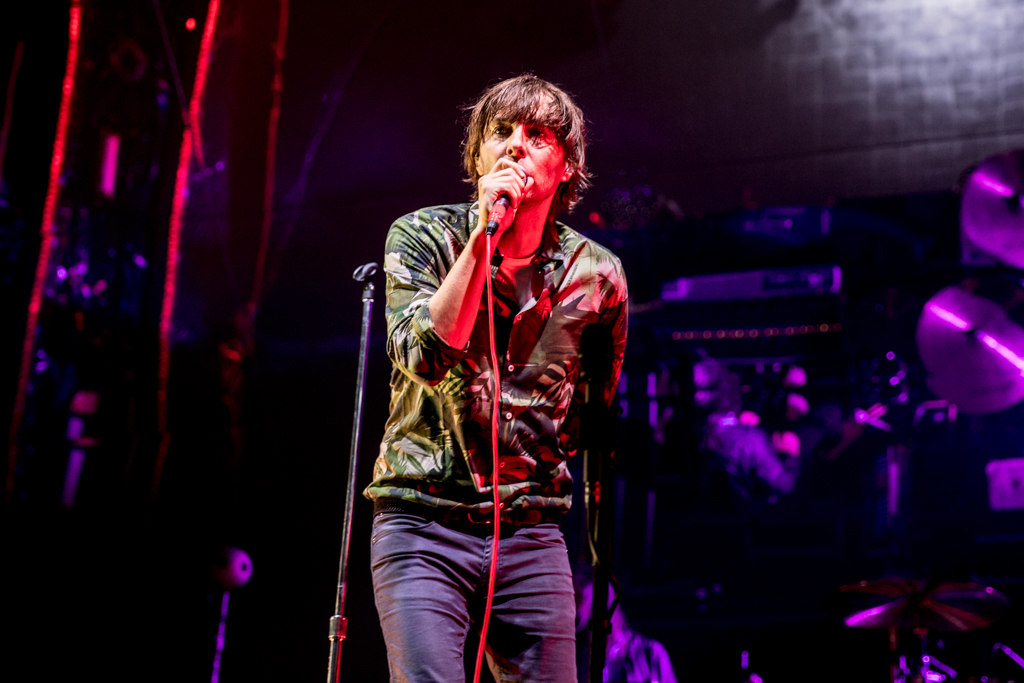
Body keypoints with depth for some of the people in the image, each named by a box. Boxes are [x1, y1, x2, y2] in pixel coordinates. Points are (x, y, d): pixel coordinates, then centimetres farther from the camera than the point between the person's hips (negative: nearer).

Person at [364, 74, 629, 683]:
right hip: (423, 523, -2)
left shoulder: (597, 274, 3)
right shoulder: (422, 237, -3)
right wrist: (484, 236, -21)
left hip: (532, 530, 3)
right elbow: (424, 357, -20)